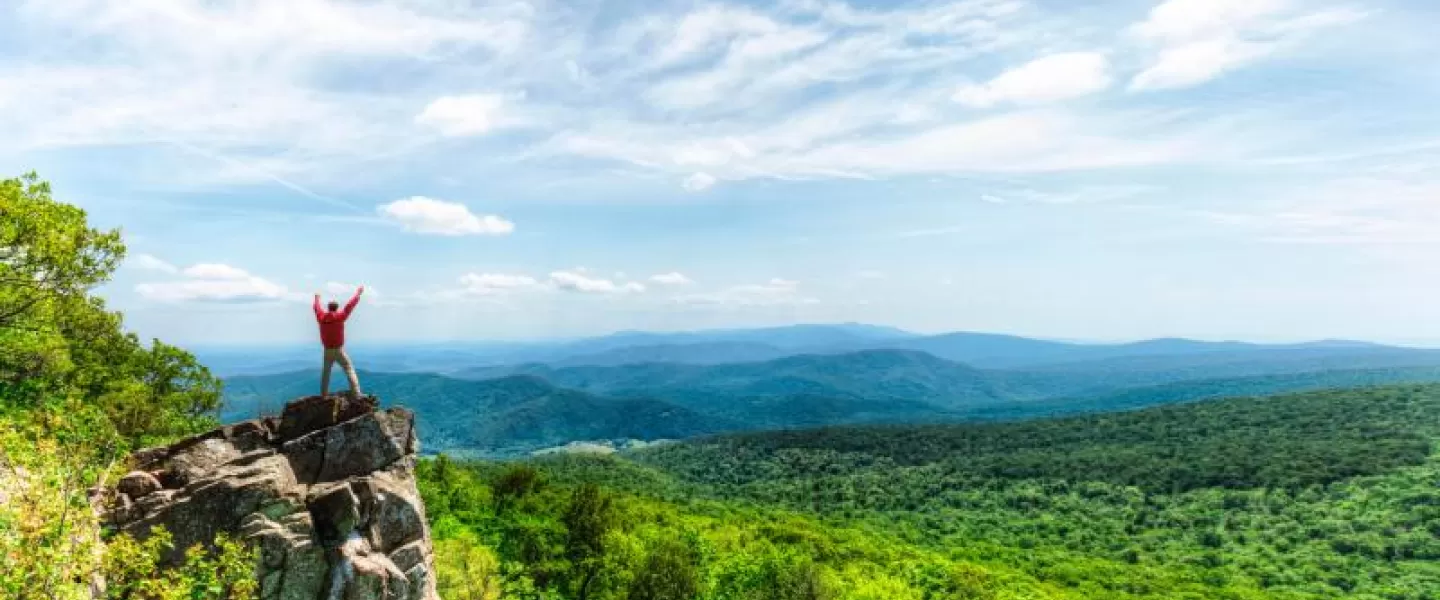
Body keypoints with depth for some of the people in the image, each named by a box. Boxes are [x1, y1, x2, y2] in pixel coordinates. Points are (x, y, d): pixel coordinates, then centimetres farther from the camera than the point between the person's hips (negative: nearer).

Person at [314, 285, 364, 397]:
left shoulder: (321, 317, 2)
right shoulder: (339, 316, -10)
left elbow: (317, 308, 23)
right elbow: (350, 305, -3)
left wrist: (317, 299, 44)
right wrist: (358, 293, 9)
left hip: (327, 351, 5)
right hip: (339, 351, -4)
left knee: (326, 373, 21)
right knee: (350, 371, -7)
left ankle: (323, 395, 25)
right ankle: (357, 394, -20)